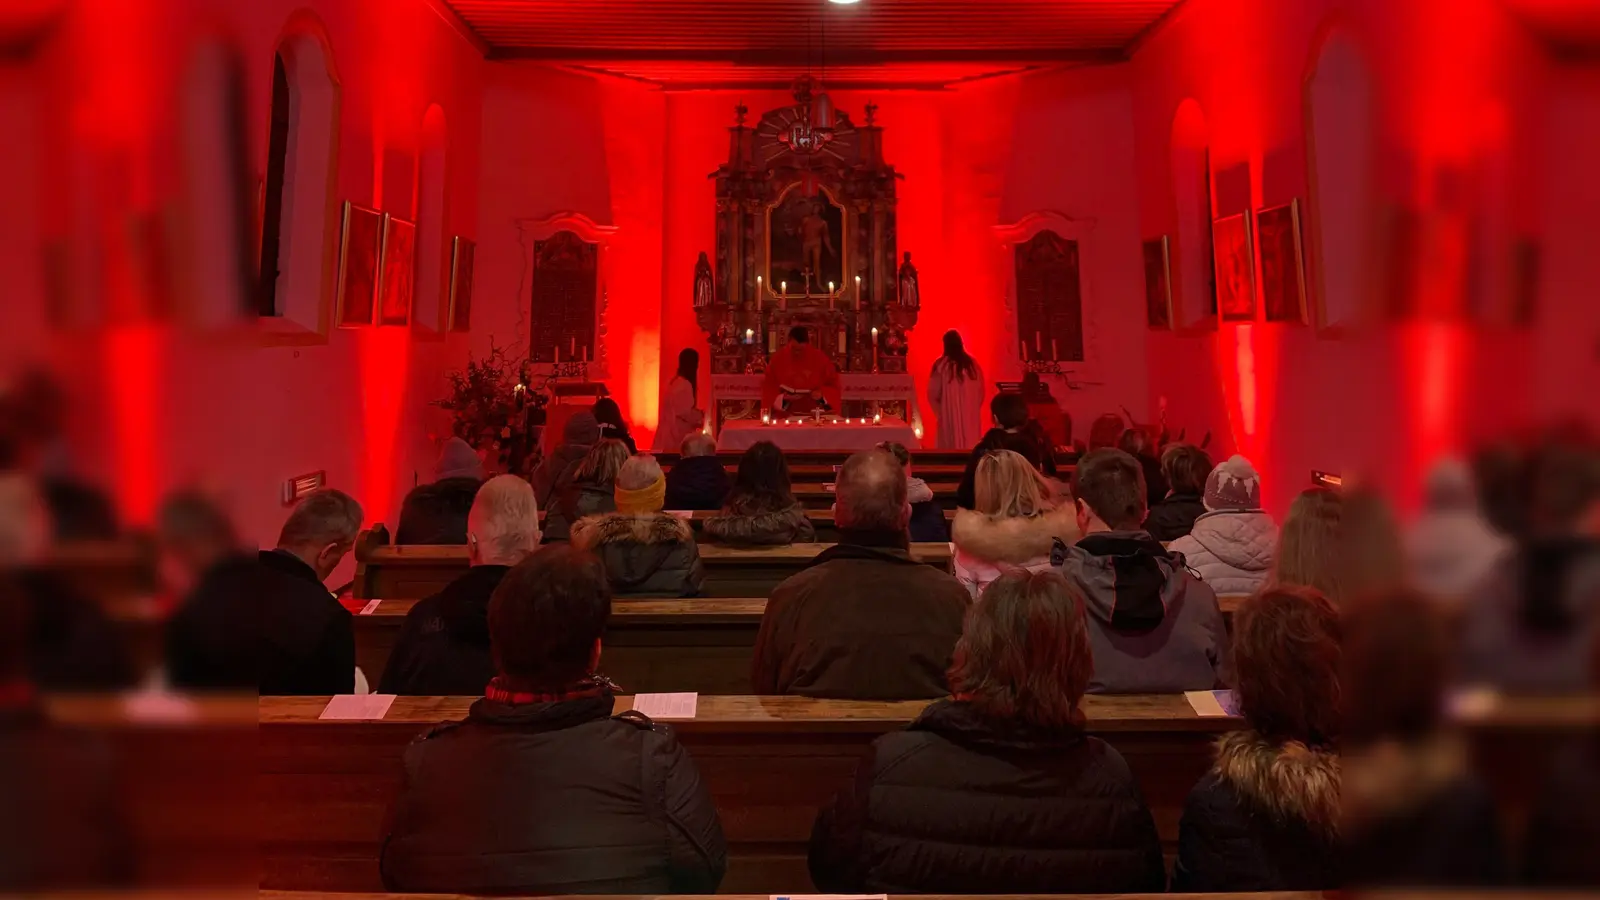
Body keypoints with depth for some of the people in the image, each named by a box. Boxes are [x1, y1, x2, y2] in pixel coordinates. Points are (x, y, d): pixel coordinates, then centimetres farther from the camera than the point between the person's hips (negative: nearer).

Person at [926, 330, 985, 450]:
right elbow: (981, 391, 7)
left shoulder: (941, 365, -8)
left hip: (950, 416, -3)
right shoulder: (973, 363, 3)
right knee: (970, 447, 7)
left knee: (951, 447, 1)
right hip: (971, 416, 3)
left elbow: (933, 393, -4)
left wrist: (940, 412, 10)